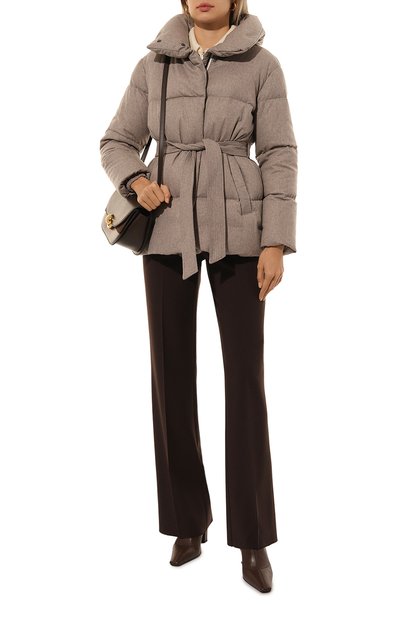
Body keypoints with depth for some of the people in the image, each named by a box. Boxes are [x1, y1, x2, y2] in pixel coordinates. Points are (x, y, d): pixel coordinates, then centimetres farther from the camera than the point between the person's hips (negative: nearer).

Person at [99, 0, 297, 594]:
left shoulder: (262, 64, 2)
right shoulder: (154, 65, 7)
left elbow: (279, 156, -2)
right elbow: (118, 143, 11)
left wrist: (275, 243, -11)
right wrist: (138, 182, -12)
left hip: (236, 230, -2)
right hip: (169, 229, 2)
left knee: (246, 375, -5)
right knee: (172, 373, 1)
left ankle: (253, 539, 4)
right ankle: (188, 522, 17)